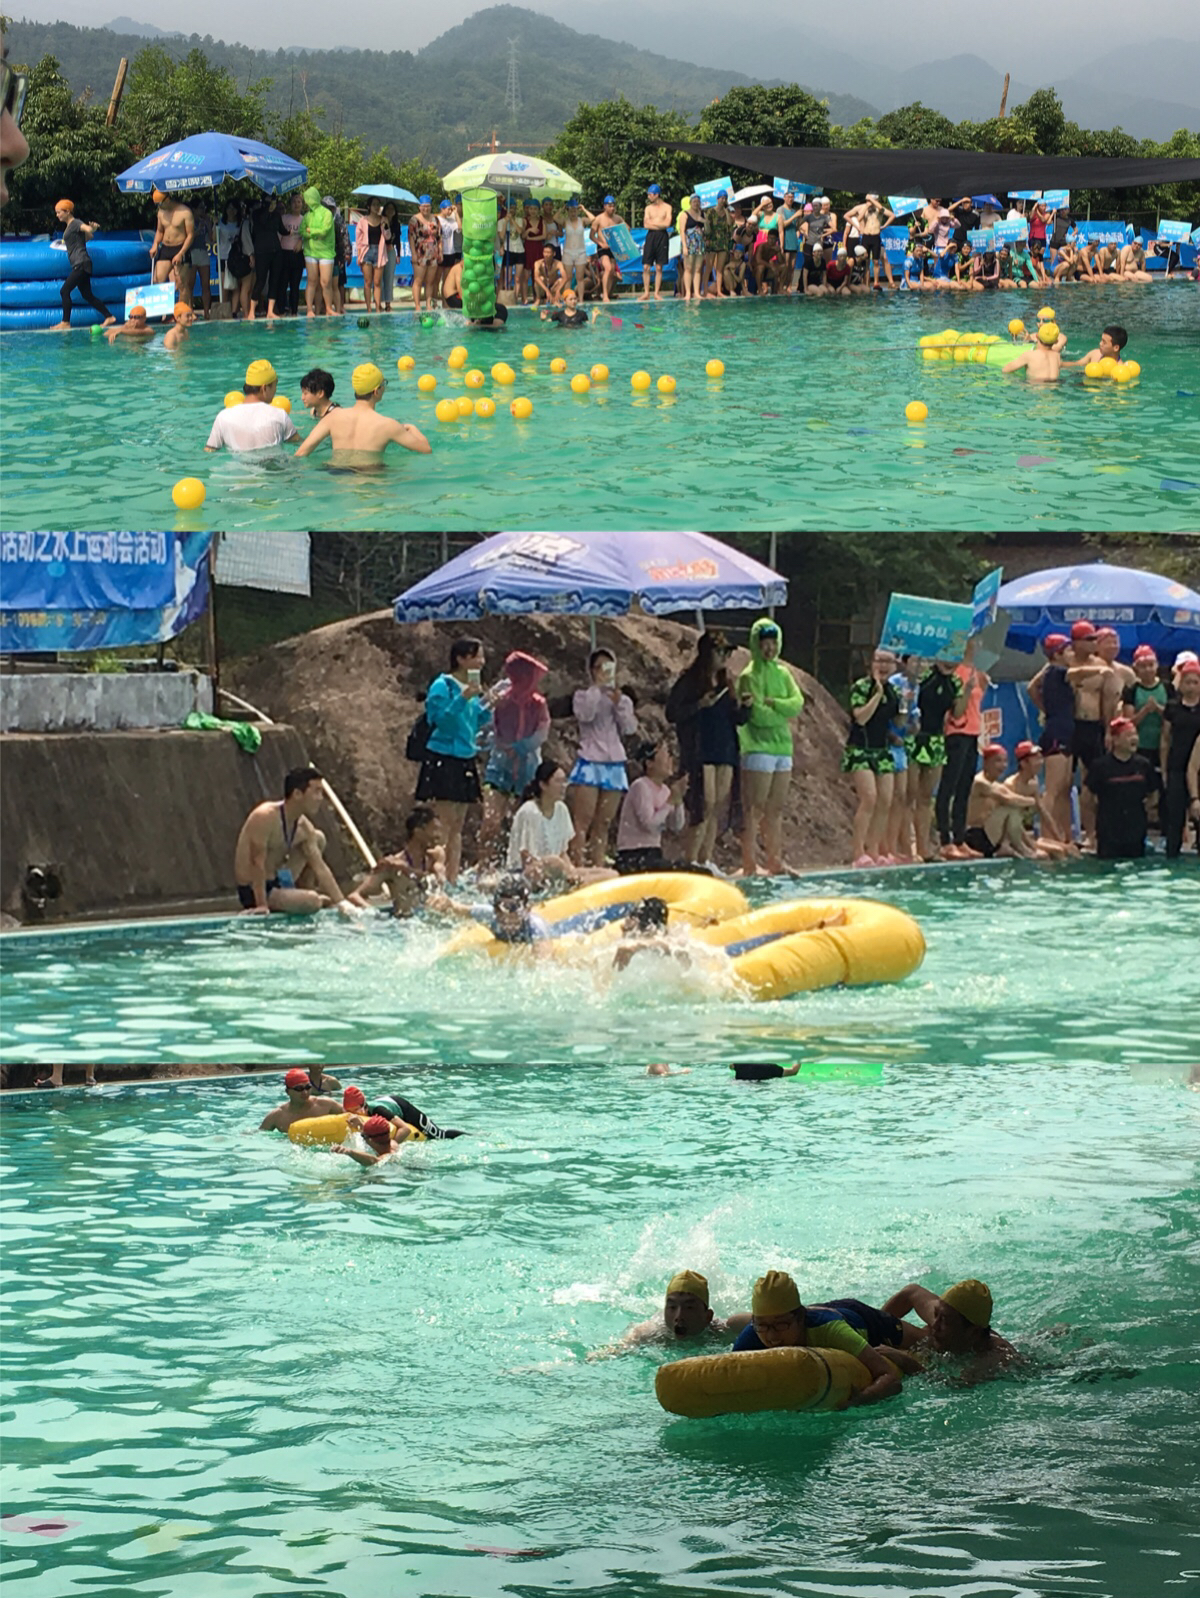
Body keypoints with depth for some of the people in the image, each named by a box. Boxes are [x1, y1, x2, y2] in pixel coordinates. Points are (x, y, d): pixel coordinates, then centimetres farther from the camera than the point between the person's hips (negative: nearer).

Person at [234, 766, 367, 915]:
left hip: (279, 882, 9)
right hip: (252, 892, -9)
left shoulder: (304, 828, -1)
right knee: (311, 901, -31)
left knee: (318, 838, 13)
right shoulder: (264, 817, -25)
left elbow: (320, 868, -1)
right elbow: (257, 863, -26)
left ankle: (304, 889, 16)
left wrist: (342, 903, -9)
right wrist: (262, 905, -28)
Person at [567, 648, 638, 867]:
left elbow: (630, 728, 2)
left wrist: (619, 704, -10)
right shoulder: (584, 696, 6)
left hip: (614, 764, 4)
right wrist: (598, 686, -13)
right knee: (583, 822, -12)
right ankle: (578, 869, -17)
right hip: (589, 762, -4)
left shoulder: (623, 700, 16)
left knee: (603, 824, 2)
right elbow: (585, 714, -16)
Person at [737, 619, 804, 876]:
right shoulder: (750, 676, -5)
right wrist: (783, 712, -7)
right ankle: (750, 865, -10)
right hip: (759, 748, -7)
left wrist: (771, 703, -11)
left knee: (776, 809, 10)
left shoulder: (783, 673, 14)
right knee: (754, 809, -9)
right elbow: (758, 716, -14)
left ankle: (775, 862, 15)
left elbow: (798, 702, -1)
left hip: (783, 747, 7)